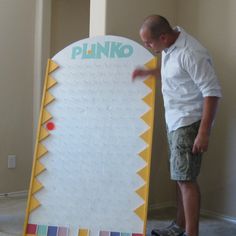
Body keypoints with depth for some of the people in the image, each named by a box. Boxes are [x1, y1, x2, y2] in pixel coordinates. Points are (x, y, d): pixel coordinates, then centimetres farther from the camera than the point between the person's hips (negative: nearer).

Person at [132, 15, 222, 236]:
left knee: (186, 178, -7)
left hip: (189, 123, -9)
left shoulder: (191, 53, -24)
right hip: (174, 121, 9)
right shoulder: (169, 46, 4)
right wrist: (149, 72, 14)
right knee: (180, 176, 16)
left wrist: (204, 132, -25)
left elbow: (212, 92, -23)